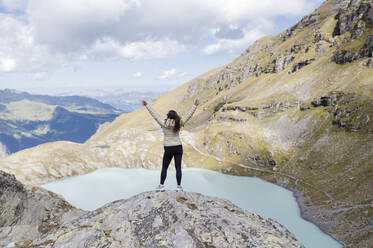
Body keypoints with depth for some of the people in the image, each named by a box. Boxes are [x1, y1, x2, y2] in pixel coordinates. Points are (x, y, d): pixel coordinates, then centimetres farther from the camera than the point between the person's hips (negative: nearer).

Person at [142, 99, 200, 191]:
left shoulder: (164, 124, -8)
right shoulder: (178, 124, -6)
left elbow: (155, 115, -4)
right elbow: (188, 115, -2)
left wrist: (147, 105, 2)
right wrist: (195, 106, 3)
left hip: (168, 149, -1)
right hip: (178, 147, 1)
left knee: (164, 168, 11)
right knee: (178, 168, 4)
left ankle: (161, 185, 13)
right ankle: (179, 186, 7)